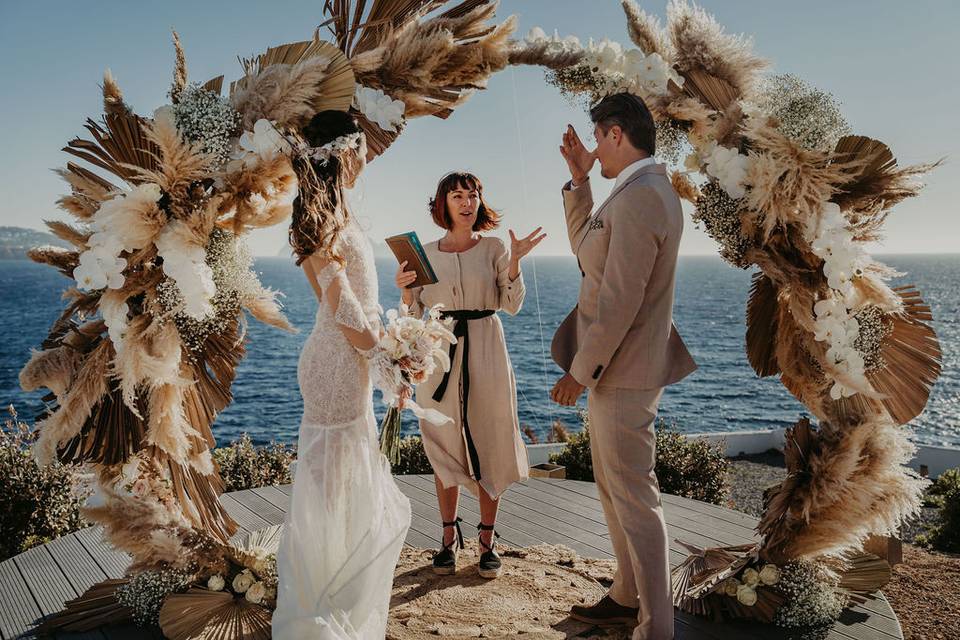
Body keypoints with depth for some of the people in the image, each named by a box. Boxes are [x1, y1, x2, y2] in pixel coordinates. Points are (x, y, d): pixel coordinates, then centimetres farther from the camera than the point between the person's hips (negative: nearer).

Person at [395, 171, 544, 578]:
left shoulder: (493, 248, 3)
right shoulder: (426, 253, 6)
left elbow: (512, 304, -1)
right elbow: (414, 313, 9)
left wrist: (515, 261, -12)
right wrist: (405, 289, -10)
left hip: (485, 350, -1)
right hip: (440, 350, 1)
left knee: (488, 445, 2)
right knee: (444, 447, 7)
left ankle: (487, 540, 15)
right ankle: (449, 536, 21)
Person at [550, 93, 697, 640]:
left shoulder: (636, 200, -22)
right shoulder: (654, 191, 11)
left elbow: (619, 302, -25)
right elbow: (585, 246, 21)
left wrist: (580, 371, -16)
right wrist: (579, 179, 13)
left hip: (623, 372, -10)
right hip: (621, 366, 10)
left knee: (634, 499, 1)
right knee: (613, 487, 20)